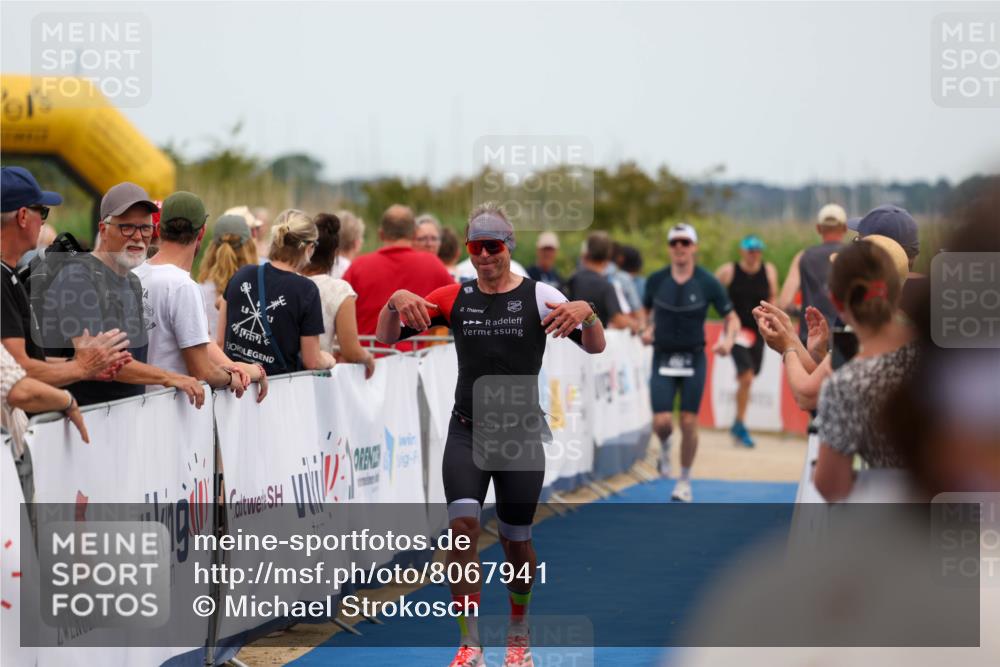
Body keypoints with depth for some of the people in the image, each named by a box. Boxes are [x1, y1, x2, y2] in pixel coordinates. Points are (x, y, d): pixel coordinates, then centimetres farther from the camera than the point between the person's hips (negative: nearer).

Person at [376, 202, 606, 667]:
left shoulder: (538, 296, -4)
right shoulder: (454, 297, 2)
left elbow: (595, 348, -9)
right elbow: (386, 337, 2)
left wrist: (586, 312, -31)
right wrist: (395, 300, -19)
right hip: (466, 432, 1)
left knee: (515, 540, 7)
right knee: (462, 524, -18)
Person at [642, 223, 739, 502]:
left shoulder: (707, 283, -6)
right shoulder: (656, 280, -2)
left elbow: (731, 317, 1)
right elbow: (647, 310, 16)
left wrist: (728, 340, -19)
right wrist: (647, 329, -4)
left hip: (694, 359, -1)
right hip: (663, 358, 1)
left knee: (689, 423, 0)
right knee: (662, 422, -10)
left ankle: (684, 481, 18)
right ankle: (665, 447, 28)